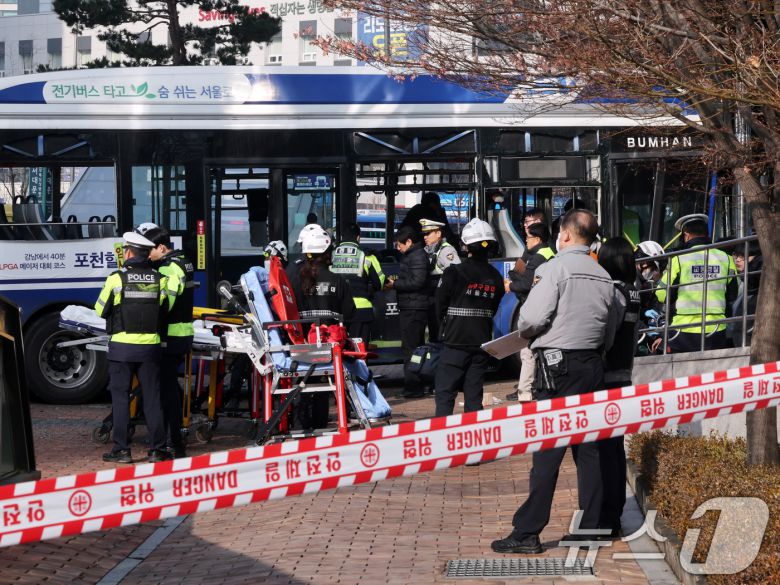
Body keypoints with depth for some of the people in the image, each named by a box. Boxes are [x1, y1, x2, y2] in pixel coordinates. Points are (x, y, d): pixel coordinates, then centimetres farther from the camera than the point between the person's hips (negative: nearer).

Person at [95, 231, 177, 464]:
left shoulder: (116, 279, -9)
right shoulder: (160, 280, 0)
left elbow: (101, 310, 1)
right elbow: (166, 309, 5)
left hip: (122, 346, -2)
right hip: (150, 346, 2)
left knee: (120, 397, 5)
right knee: (152, 398, 8)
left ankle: (121, 450, 5)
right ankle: (157, 449, 8)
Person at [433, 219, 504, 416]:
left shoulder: (454, 273, -12)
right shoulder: (495, 277, 3)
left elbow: (440, 308, -2)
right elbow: (493, 310, 10)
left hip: (455, 343, -5)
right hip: (482, 343, 5)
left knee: (445, 394, -2)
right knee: (474, 395, 10)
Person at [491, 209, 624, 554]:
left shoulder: (554, 268, -9)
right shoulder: (603, 277, 11)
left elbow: (533, 317, -16)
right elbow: (611, 331, 16)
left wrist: (524, 333, 4)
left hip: (558, 367, -6)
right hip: (593, 366, 6)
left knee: (547, 451, -6)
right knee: (588, 450, 10)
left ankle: (527, 533, -4)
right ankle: (589, 529, 13)